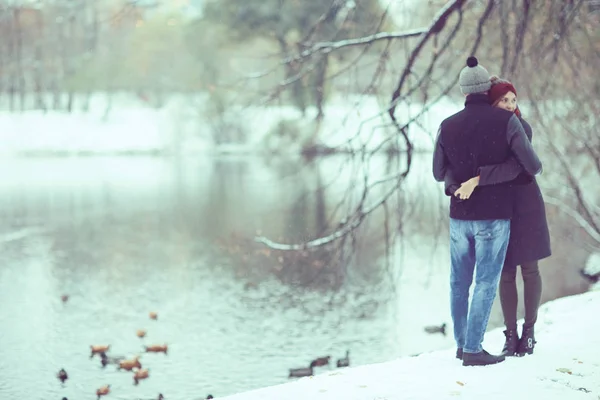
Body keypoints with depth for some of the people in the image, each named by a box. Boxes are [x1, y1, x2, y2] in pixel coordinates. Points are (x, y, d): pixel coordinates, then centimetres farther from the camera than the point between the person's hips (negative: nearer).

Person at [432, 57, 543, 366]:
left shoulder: (448, 126, 1)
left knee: (459, 282, 16)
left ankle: (462, 343, 24)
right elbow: (532, 166, -9)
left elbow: (439, 174, 11)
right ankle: (472, 350, -2)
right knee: (486, 284, -1)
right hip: (494, 217, -4)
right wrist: (537, 167, 16)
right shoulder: (506, 120, -10)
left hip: (460, 216, 4)